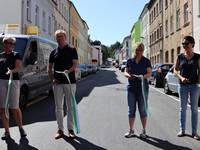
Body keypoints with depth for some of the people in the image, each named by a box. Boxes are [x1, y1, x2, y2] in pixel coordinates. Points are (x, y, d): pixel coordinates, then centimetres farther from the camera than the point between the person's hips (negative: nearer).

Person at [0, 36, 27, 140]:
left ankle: (21, 128, 16)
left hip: (13, 81, -4)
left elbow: (19, 67, -9)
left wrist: (12, 71, -30)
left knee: (14, 107, -4)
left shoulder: (16, 55, 5)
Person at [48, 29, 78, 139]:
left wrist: (69, 70, -26)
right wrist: (52, 78, -2)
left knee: (70, 106, 3)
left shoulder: (72, 50, 3)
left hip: (70, 81, -3)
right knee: (58, 107, 6)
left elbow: (75, 64, -6)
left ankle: (70, 129, 13)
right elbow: (50, 68, 13)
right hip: (57, 82, 3)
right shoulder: (54, 52, 12)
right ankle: (60, 129, 16)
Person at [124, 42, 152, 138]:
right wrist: (128, 75, -15)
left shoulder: (146, 61, 3)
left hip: (142, 88, -2)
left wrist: (143, 76, -21)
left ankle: (144, 131, 13)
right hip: (131, 87, 2)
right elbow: (125, 72, 7)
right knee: (131, 110, 6)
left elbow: (149, 73, -1)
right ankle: (131, 131, 15)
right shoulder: (130, 61, 9)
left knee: (143, 110, 2)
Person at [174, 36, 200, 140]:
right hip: (183, 85, 2)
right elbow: (175, 70, 6)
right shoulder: (180, 57, 4)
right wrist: (181, 77, -11)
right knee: (182, 108, 8)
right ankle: (182, 130, 18)